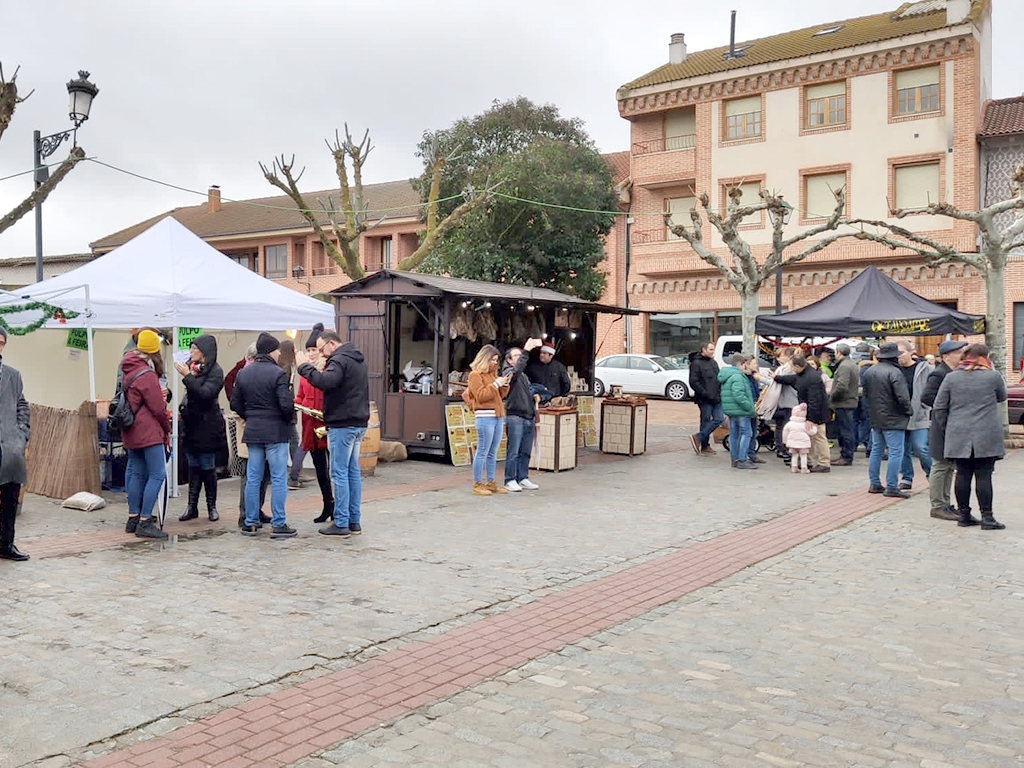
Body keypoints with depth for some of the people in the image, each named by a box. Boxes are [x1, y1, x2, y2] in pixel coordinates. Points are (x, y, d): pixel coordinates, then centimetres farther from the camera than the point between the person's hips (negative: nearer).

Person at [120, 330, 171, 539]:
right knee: (157, 475, -8)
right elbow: (157, 408, -12)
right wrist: (167, 428, 3)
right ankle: (144, 522, -11)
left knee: (137, 473, 15)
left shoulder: (128, 370, 13)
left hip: (132, 432, 10)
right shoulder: (147, 375, -15)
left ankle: (133, 519, 20)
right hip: (149, 432, -10)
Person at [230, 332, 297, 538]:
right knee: (278, 479, 0)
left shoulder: (243, 373, 7)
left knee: (252, 478, 11)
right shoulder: (278, 373, -13)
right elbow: (286, 405, -18)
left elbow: (235, 403, 10)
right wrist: (288, 420, 1)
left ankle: (250, 523, 17)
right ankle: (278, 525, 3)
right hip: (275, 431, -6)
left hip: (252, 431, 6)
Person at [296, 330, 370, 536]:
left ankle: (341, 524, -2)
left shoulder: (340, 360, -13)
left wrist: (304, 366, -20)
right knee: (353, 471, 13)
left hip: (342, 425, -10)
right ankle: (355, 521, 17)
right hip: (359, 423, 10)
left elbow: (325, 382, -30)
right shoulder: (358, 361, 18)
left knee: (339, 473, -4)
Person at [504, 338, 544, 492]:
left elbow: (530, 391, 32)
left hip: (529, 417, 8)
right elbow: (517, 369, -24)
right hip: (515, 417, -8)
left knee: (525, 452, 10)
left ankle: (523, 478, 17)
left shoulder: (525, 376, 24)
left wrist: (538, 396, 8)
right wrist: (526, 351, -34)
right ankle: (510, 480, -1)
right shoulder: (509, 372, -3)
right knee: (513, 451, -6)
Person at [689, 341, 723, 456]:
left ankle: (699, 437, 10)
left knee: (720, 418, 2)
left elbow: (718, 379, 26)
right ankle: (705, 447, 9)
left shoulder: (713, 363, 18)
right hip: (705, 399, -8)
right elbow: (693, 382, -16)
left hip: (716, 398, 8)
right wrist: (706, 394, -19)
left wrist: (719, 393, 11)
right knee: (706, 421, -2)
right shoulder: (696, 363, -9)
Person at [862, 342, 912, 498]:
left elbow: (865, 393, 18)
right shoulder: (894, 372, -17)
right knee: (896, 452, -3)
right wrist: (908, 410, -4)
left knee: (876, 450, 15)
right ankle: (891, 487, -4)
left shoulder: (869, 372, 8)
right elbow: (902, 397, -20)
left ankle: (874, 484, 19)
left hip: (875, 419, 8)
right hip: (893, 419, -8)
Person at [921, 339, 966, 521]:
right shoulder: (938, 374, -15)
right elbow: (926, 397, -23)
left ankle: (944, 504, 22)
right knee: (941, 467, -3)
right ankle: (938, 506, 3)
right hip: (942, 428, -10)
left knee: (949, 467, 14)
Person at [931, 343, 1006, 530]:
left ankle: (963, 514, 15)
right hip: (986, 437, -2)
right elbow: (1002, 397, 16)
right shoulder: (993, 376, -4)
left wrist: (948, 426, 15)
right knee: (984, 476, 0)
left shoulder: (951, 377, 2)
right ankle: (987, 517, 3)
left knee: (963, 474, 8)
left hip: (959, 436, 3)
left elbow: (939, 408, 3)